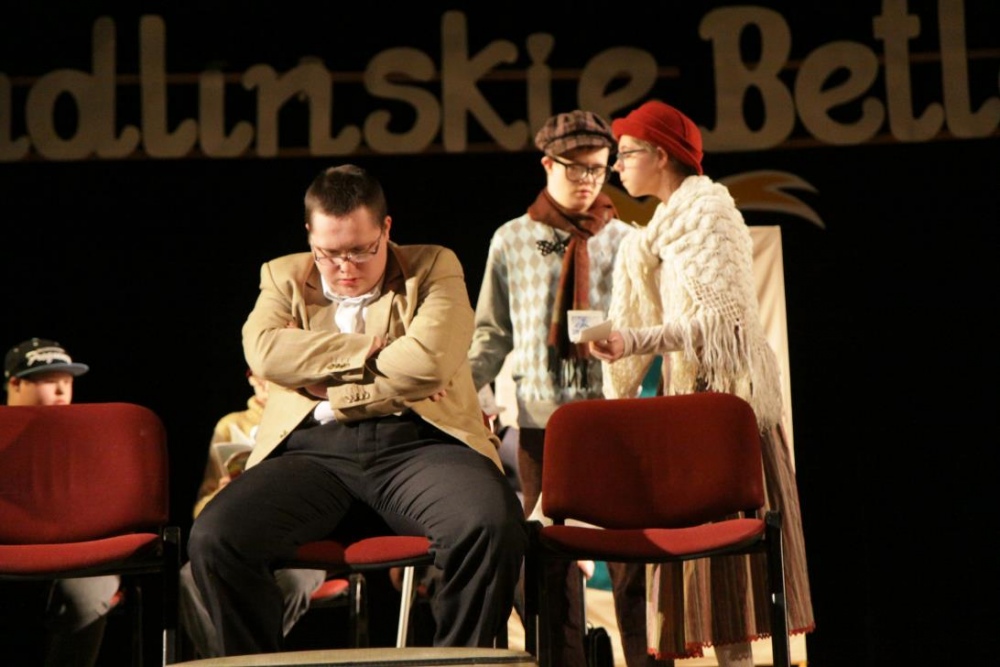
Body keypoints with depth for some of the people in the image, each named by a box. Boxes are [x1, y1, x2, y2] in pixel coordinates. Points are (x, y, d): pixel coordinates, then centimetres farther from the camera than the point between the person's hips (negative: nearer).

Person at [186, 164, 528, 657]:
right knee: (212, 538, -25)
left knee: (494, 527, -33)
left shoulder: (433, 267, 13)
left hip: (417, 443, -1)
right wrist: (369, 349, -4)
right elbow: (263, 350, -1)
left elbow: (428, 359, -5)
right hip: (313, 449, 2)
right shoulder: (284, 277, 21)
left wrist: (328, 386, -2)